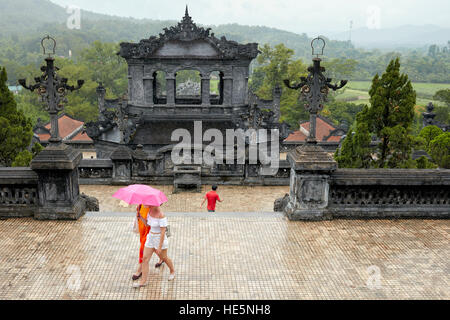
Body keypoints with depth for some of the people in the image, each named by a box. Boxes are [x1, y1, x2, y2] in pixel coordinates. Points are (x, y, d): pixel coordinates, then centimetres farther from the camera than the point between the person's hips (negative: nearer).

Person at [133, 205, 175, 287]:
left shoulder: (161, 215, -25)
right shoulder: (150, 211, -1)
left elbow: (163, 232, -23)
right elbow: (147, 224, 12)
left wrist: (160, 247, -22)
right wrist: (140, 217, -6)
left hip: (159, 239, -7)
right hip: (150, 238, 7)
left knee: (164, 258, 14)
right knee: (145, 258, 1)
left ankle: (172, 271, 42)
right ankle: (143, 281, 8)